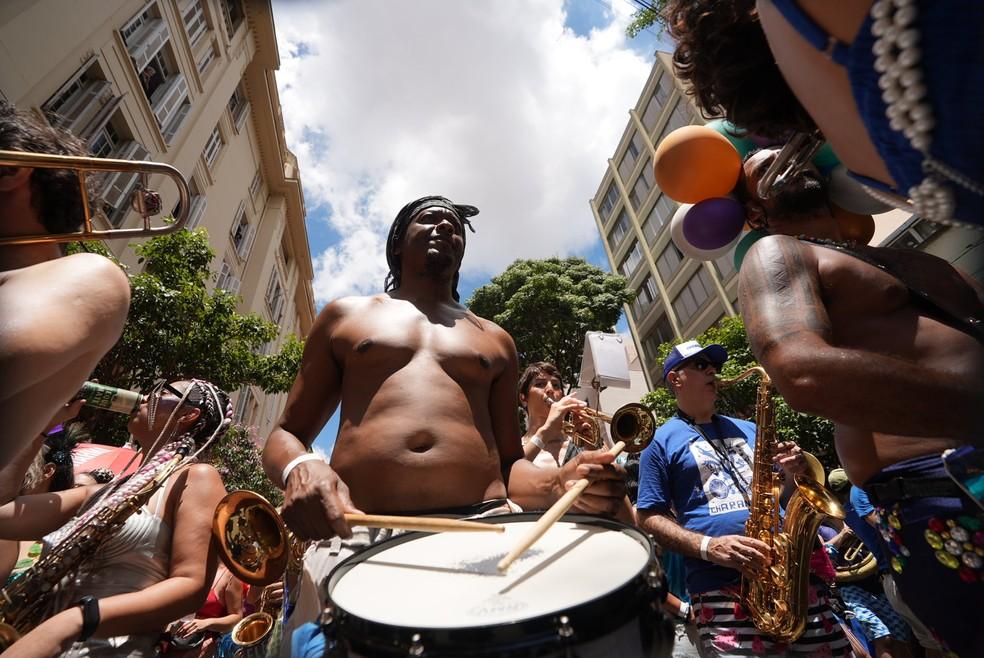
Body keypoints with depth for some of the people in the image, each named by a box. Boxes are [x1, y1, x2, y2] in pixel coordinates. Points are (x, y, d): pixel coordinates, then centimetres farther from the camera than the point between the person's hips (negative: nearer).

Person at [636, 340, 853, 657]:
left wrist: (794, 473, 2)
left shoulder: (748, 429, 20)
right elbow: (649, 518, -4)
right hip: (721, 587, -5)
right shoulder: (661, 442, 1)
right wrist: (707, 547, -18)